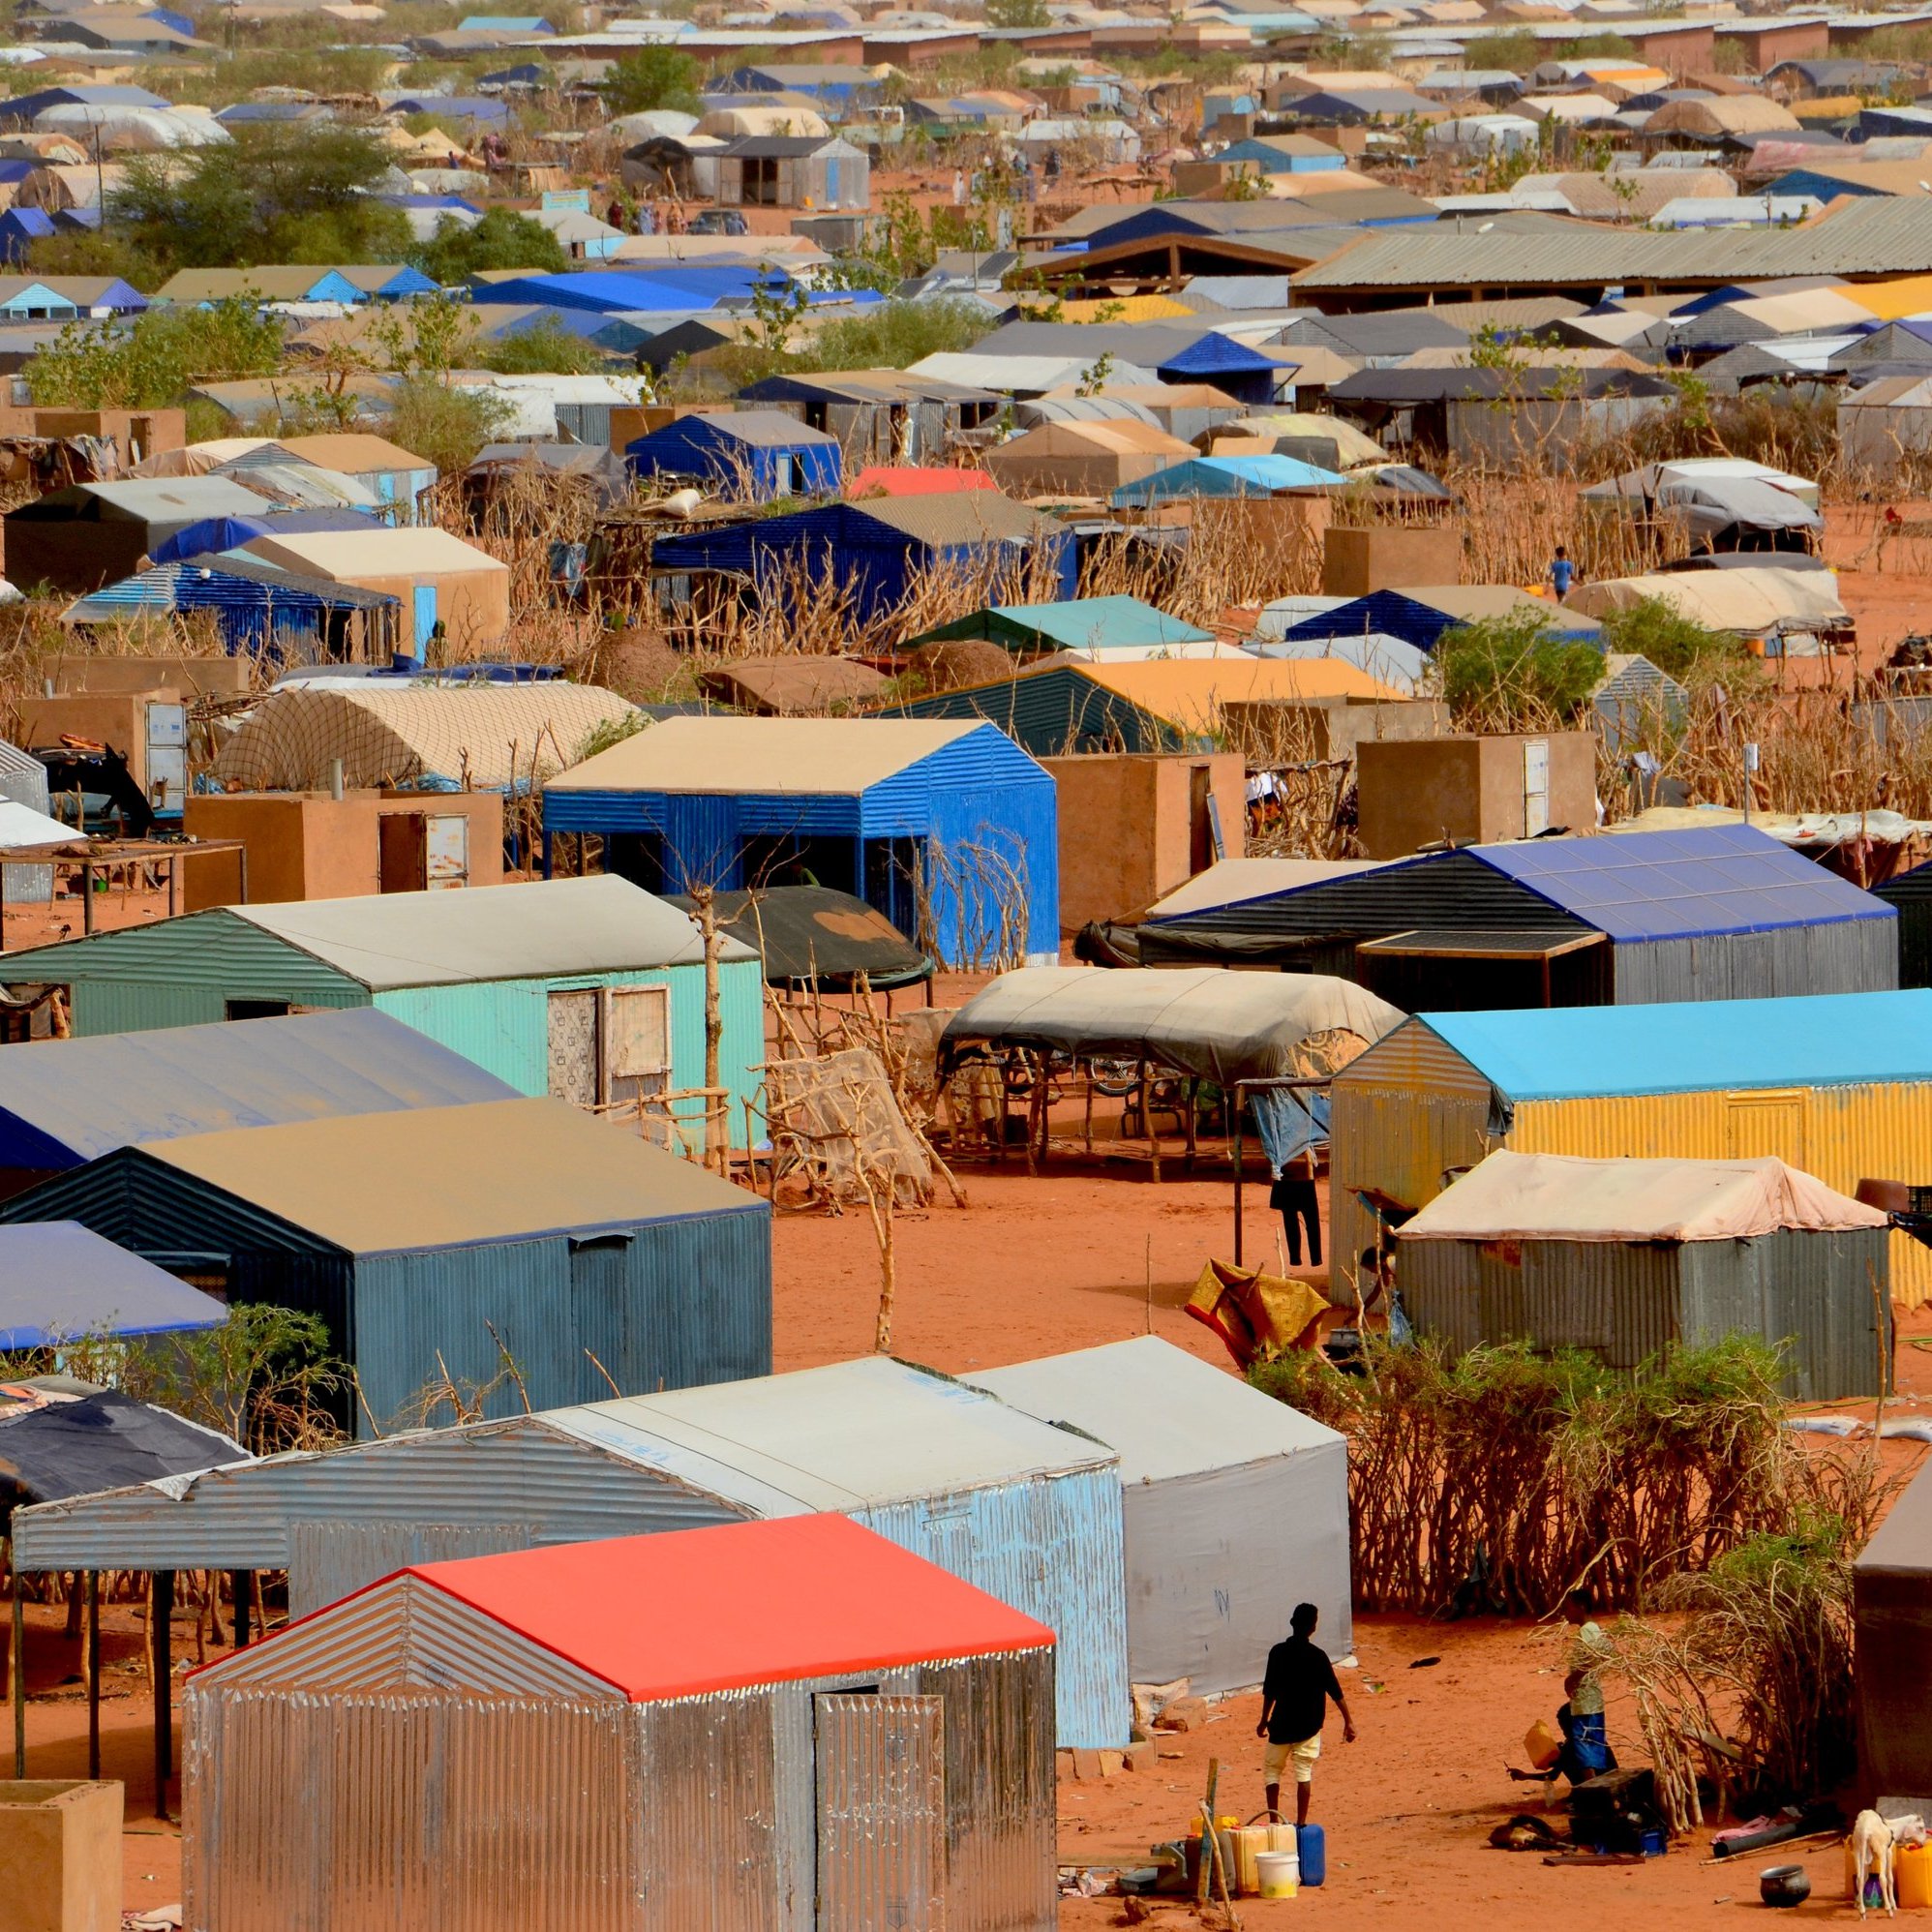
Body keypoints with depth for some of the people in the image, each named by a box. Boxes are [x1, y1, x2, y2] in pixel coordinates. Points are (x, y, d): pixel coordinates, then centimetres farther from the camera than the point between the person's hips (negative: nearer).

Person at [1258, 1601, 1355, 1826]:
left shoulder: (1278, 1653, -7)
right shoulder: (1317, 1656, -9)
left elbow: (1269, 1691, -2)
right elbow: (1335, 1692, -7)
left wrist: (1264, 1720, 10)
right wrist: (1348, 1721, -1)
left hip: (1282, 1723, 0)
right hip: (1309, 1724, 0)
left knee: (1272, 1769, 12)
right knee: (1304, 1773, 5)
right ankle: (1301, 1823, 3)